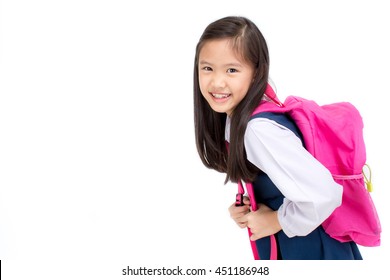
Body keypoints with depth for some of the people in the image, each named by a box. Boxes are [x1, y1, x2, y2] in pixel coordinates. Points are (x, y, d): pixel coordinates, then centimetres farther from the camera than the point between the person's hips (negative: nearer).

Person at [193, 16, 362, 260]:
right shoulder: (234, 115, -4)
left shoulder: (260, 129, -30)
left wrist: (276, 220, -19)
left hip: (309, 243, -8)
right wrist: (243, 209, -4)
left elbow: (324, 194, -35)